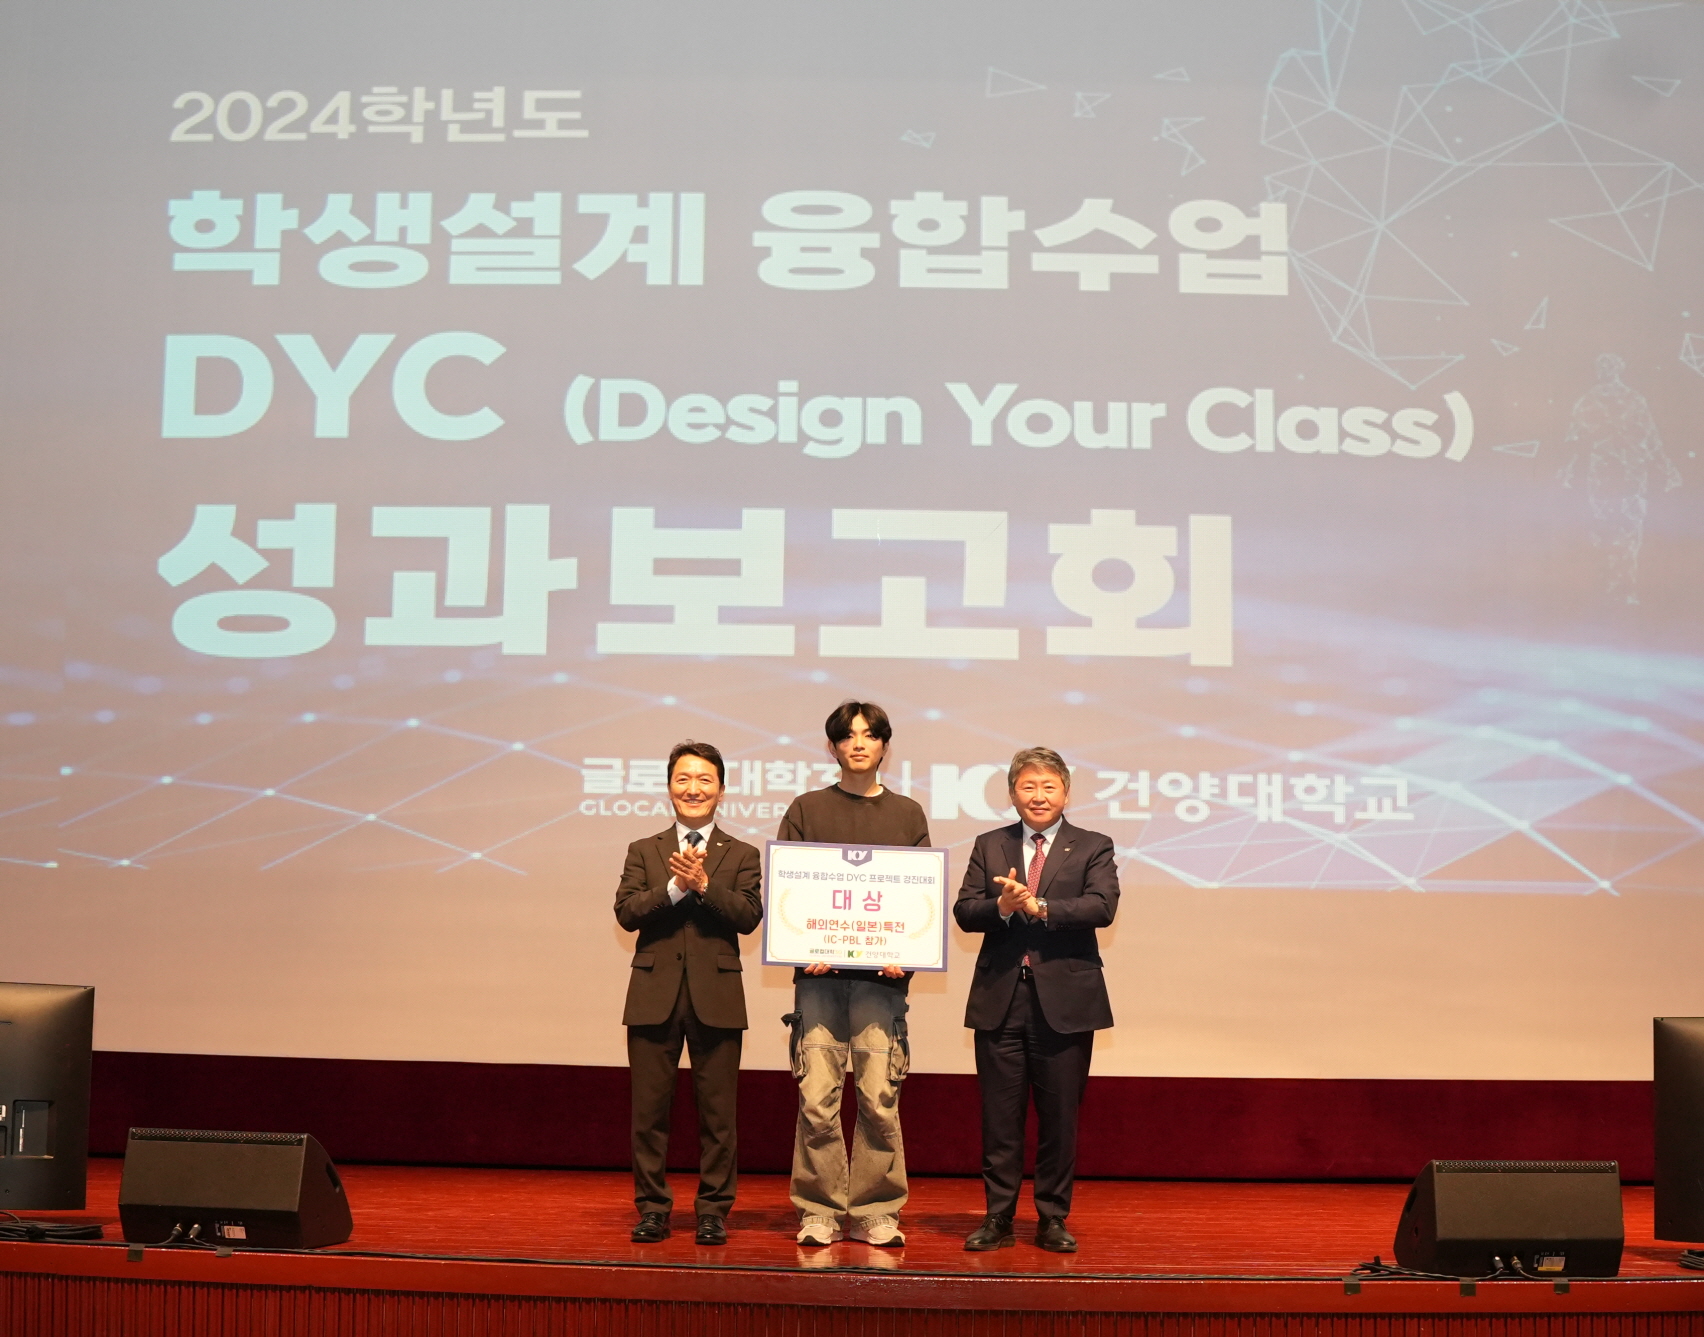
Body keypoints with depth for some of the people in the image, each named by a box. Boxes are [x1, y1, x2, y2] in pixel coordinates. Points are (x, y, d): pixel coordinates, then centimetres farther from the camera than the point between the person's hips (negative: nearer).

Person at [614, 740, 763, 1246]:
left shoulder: (742, 856, 9)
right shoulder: (644, 852, 11)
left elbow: (749, 916, -6)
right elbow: (626, 911, -3)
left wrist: (703, 885, -17)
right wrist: (675, 887, -15)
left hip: (716, 997, -1)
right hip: (654, 995, 1)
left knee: (717, 1111, 3)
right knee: (649, 1108, 4)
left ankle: (713, 1211, 13)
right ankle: (652, 1209, 15)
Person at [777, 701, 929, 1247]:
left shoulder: (907, 814, 14)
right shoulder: (806, 810, 12)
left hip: (882, 976, 1)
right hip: (818, 974, 0)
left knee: (880, 1100, -2)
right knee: (817, 1100, -3)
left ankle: (875, 1212, 8)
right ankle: (819, 1212, 7)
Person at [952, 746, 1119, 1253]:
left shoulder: (1093, 848, 5)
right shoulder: (989, 846, 11)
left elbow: (1102, 906, -12)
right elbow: (964, 912, 1)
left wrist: (1040, 907, -20)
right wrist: (1002, 907, -18)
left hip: (1065, 1001, -1)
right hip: (1000, 1000, 2)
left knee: (1060, 1116, 5)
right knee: (999, 1116, 5)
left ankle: (1053, 1219, 17)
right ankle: (998, 1217, 16)